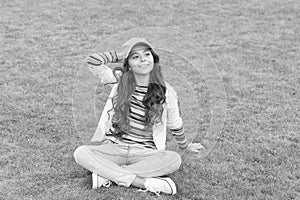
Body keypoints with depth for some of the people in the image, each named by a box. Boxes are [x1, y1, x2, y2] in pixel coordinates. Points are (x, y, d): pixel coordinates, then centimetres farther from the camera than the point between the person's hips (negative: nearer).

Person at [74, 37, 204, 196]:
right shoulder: (119, 80, -1)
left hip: (144, 154, 0)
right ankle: (144, 183, -32)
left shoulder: (166, 93, -3)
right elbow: (93, 61, -10)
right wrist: (120, 55, 1)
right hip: (113, 148, 1)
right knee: (81, 153, -28)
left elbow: (175, 126, 13)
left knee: (174, 159, -31)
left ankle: (106, 174, -28)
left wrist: (185, 146, 26)